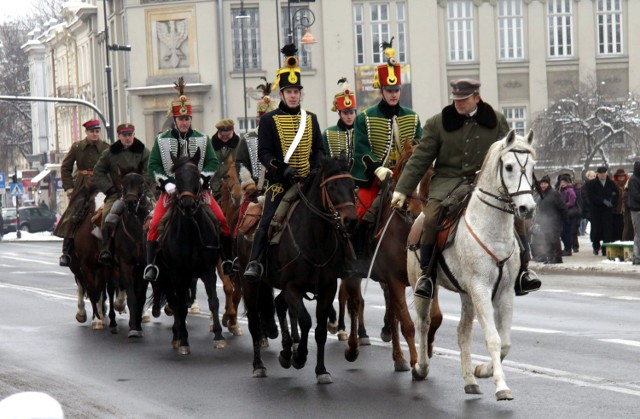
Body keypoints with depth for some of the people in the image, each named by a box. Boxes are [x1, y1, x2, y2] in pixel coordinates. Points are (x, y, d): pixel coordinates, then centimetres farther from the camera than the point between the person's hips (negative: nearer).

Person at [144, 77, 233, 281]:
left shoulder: (202, 140, 7)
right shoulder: (162, 140, 3)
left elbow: (212, 163, 4)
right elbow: (153, 166, 1)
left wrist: (201, 178, -14)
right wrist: (166, 182, -14)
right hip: (171, 190, -1)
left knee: (221, 220, -13)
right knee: (155, 224, -19)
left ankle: (228, 260, 0)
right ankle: (151, 264, -12)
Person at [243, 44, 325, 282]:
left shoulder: (310, 119, 14)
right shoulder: (269, 120, 2)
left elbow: (319, 150, 14)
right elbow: (264, 153, -5)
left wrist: (316, 170, -6)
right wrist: (282, 170, -20)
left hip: (307, 182, 3)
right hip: (280, 183, -3)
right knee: (268, 222, -15)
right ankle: (255, 263, -12)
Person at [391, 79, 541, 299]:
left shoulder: (497, 121, 7)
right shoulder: (437, 123, 3)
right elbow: (420, 158, 4)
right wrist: (402, 190, -2)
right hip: (448, 180, -1)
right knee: (431, 218, -26)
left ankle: (522, 271, -6)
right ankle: (426, 274, -9)